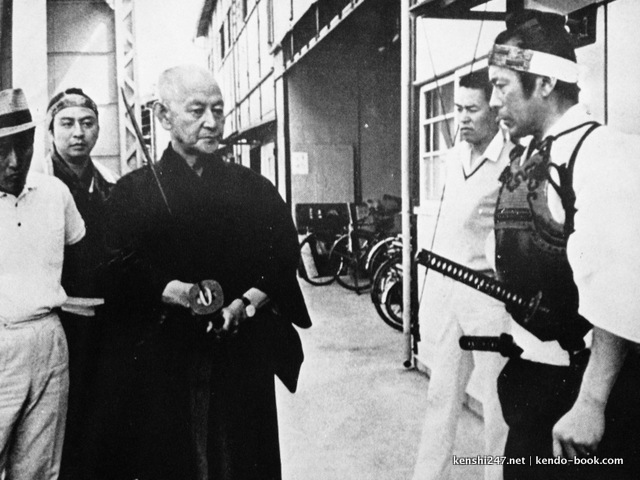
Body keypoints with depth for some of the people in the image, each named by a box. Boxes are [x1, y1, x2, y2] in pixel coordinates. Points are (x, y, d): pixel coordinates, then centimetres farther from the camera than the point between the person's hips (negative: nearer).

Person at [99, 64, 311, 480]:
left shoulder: (254, 188, 9)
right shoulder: (133, 192, 3)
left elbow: (284, 260, 4)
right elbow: (120, 270, -8)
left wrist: (246, 303, -12)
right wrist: (178, 292, -23)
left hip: (245, 354, 2)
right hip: (166, 357, -1)